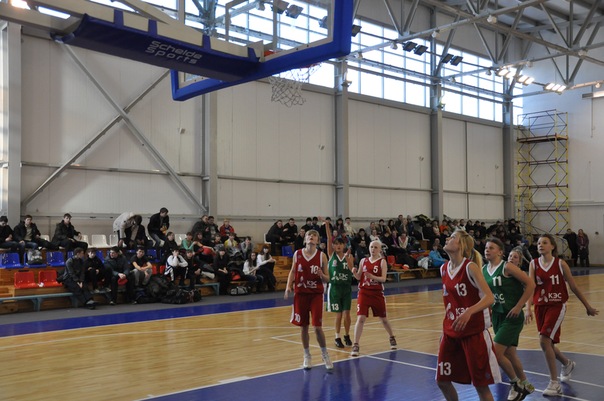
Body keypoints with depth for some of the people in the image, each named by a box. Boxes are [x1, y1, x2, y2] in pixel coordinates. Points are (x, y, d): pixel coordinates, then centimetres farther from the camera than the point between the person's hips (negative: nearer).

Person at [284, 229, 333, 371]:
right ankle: (307, 356, 23)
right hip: (300, 293, 2)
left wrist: (321, 275, -21)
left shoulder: (321, 256, -3)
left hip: (316, 294, -2)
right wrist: (288, 287, -4)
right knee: (303, 327, 7)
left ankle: (325, 354, 15)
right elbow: (292, 272, 10)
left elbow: (327, 279, 1)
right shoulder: (297, 254, 2)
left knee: (317, 327, -7)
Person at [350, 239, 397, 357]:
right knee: (360, 318, -11)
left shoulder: (382, 261, -4)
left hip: (377, 293, -1)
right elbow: (359, 277, 8)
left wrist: (372, 276, -30)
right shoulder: (363, 261, 6)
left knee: (383, 318, 15)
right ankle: (355, 345, -7)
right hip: (364, 292, 1)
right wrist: (354, 272, -13)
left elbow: (383, 278, -13)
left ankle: (392, 338, 41)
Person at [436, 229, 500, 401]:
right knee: (442, 380, 9)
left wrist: (469, 312, -40)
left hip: (474, 332, -6)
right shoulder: (444, 269, 5)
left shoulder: (470, 267, -15)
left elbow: (489, 298, -24)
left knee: (481, 384, 1)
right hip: (451, 332, 7)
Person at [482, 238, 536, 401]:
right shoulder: (483, 270, 4)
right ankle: (525, 385, 35)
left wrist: (518, 307, -17)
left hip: (512, 316, -7)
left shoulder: (507, 267, -16)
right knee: (509, 354, 15)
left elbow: (530, 285, -16)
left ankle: (516, 383, 13)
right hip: (497, 315, 7)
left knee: (495, 353, -10)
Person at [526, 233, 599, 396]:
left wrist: (587, 306, 10)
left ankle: (554, 383, -9)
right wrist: (528, 308, -21)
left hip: (557, 306, -4)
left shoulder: (561, 264, -5)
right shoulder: (533, 264, 0)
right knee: (547, 343, 12)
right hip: (540, 306, 4)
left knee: (544, 341, -18)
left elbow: (573, 286, 4)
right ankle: (567, 364, 44)